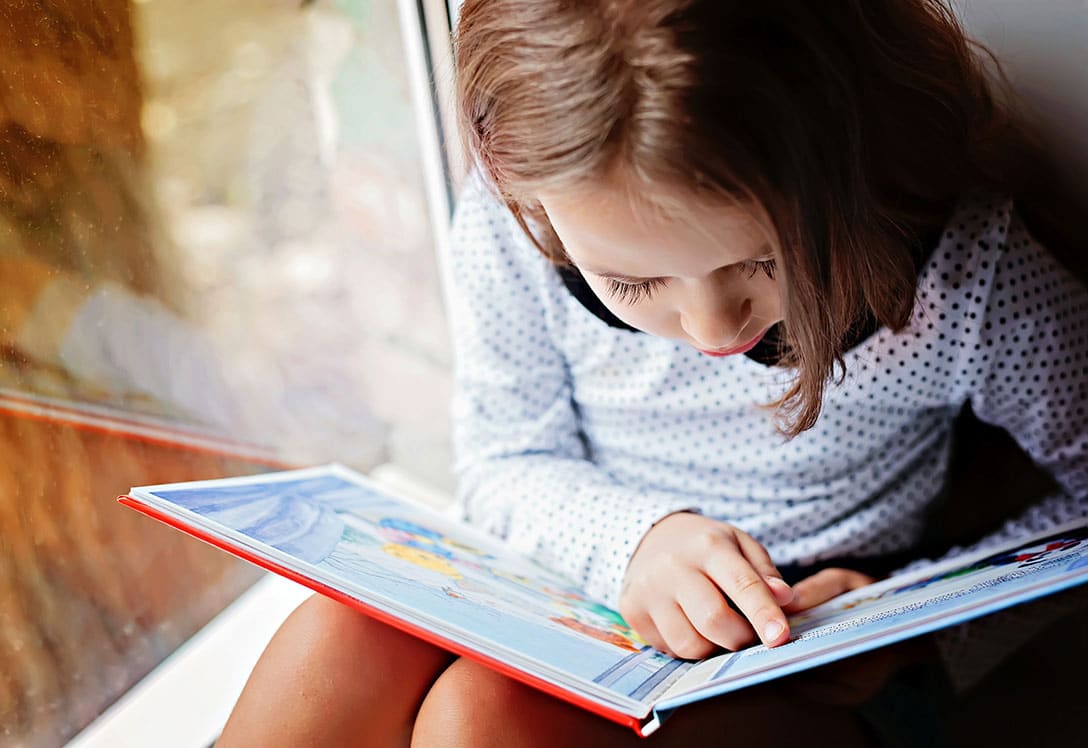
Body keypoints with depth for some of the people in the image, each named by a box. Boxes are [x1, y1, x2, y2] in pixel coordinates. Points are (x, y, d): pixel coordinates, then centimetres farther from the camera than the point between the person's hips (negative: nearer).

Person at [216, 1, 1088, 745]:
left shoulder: (966, 270, -21)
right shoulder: (511, 228, -15)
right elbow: (504, 461, -1)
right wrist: (633, 538, -21)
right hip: (583, 591, 4)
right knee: (343, 641, -24)